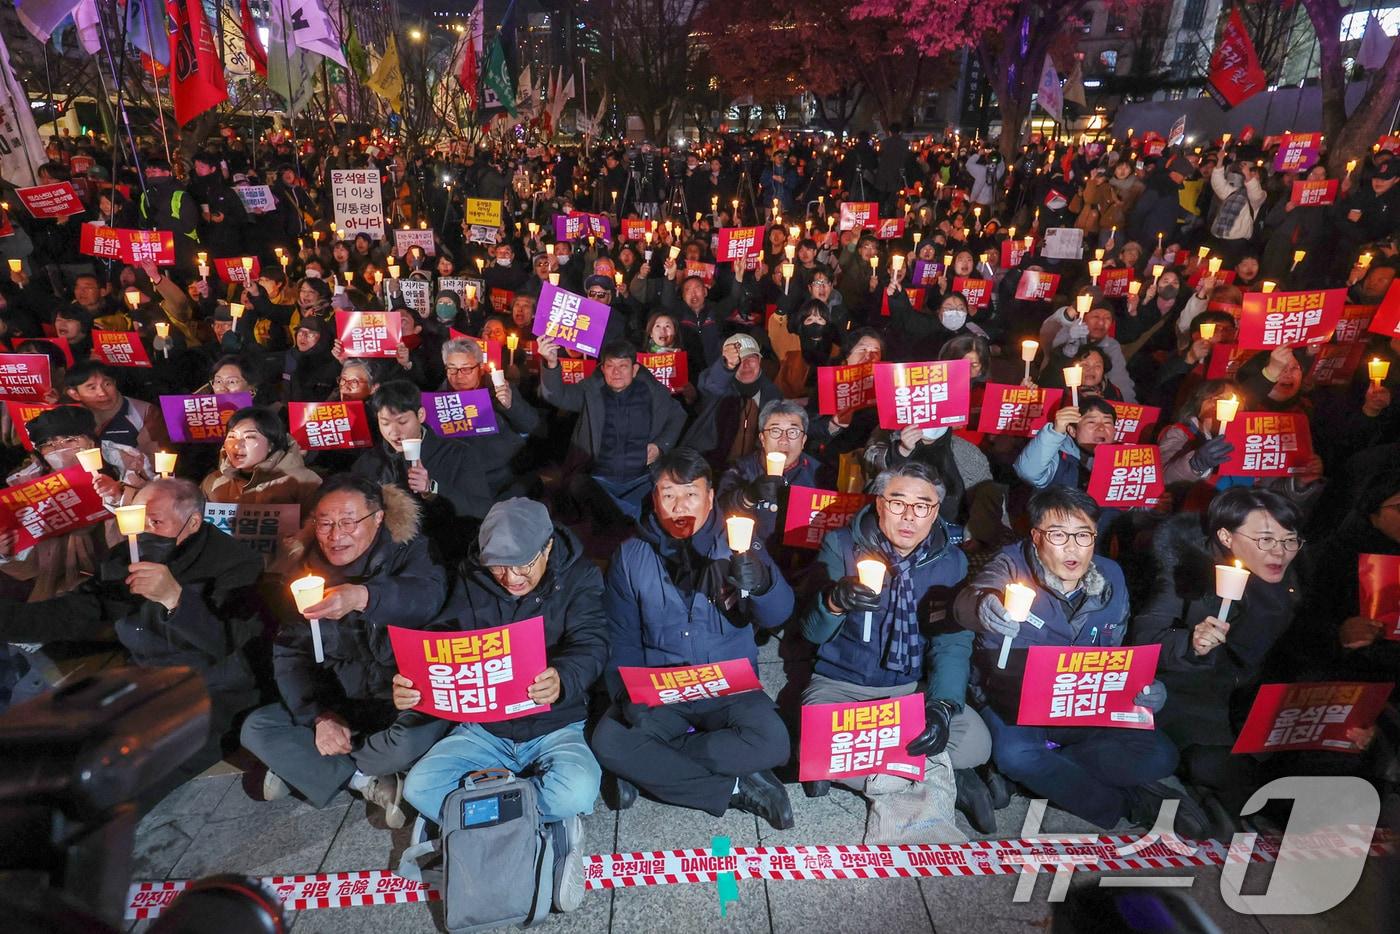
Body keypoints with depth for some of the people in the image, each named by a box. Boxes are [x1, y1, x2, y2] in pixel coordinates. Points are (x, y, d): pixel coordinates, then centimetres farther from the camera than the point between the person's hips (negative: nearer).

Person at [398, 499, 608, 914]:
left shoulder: (579, 577, -9)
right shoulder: (473, 583, -1)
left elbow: (590, 645, -21)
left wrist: (564, 678, -45)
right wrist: (411, 685, -28)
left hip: (555, 727, -3)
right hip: (482, 729, 3)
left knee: (577, 791, -32)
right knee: (419, 787, -22)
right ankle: (546, 828, -13)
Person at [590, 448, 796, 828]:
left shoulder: (738, 544, -2)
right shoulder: (632, 556, 1)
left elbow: (777, 615, -16)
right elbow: (621, 641, 4)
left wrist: (760, 581, -39)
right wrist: (628, 695, -14)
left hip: (730, 688, 0)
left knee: (772, 742, -28)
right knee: (608, 742, -25)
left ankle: (649, 769, -10)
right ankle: (736, 788, -14)